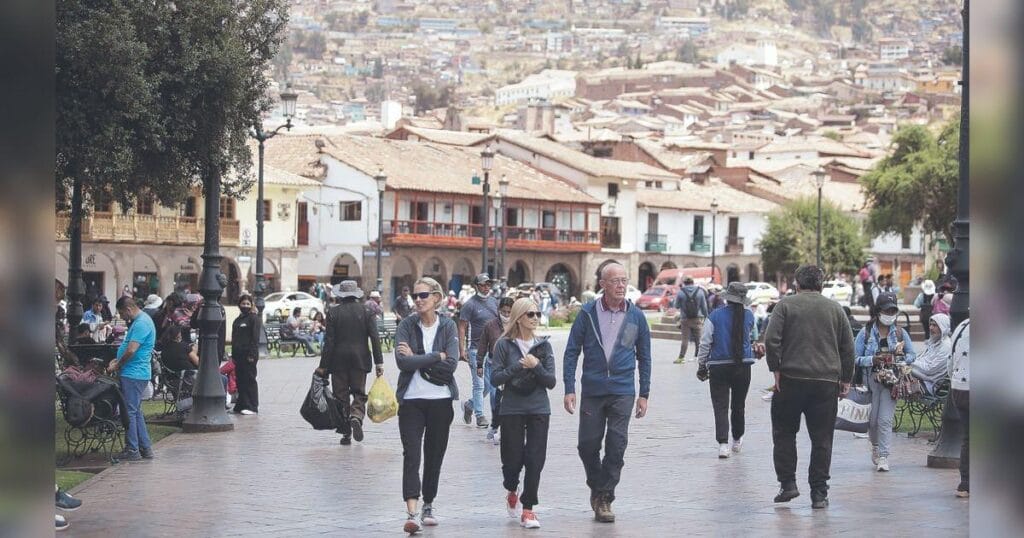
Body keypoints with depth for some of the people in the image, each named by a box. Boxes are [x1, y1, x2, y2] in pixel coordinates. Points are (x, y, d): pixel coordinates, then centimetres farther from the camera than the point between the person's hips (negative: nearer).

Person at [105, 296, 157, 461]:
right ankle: (145, 448, 18)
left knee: (130, 411, -6)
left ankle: (132, 450, -2)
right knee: (135, 411, 14)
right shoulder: (140, 321, 16)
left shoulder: (141, 323, -17)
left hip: (133, 374, -10)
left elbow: (131, 350, -22)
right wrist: (117, 361, 13)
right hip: (137, 373, 10)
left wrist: (117, 366, -9)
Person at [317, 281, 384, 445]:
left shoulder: (333, 312, -5)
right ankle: (356, 416, -18)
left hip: (338, 360, -1)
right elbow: (375, 338, -4)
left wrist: (323, 366, -2)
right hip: (360, 359, 1)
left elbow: (329, 341, -7)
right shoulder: (366, 311, -1)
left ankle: (345, 433, 7)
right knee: (359, 393, 11)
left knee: (341, 396, 7)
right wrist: (379, 362, 1)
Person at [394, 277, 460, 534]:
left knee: (435, 455, 10)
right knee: (411, 455, -11)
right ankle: (412, 513, -19)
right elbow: (403, 362, -14)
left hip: (441, 400, 1)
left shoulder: (448, 326, 1)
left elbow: (451, 365, -11)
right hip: (411, 400, -1)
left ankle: (428, 507, 26)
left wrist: (417, 359, -13)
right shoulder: (406, 325, 0)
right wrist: (436, 356, -13)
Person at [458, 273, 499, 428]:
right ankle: (480, 416, 6)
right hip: (476, 350, -6)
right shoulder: (470, 304, -7)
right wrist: (462, 350, -16)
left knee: (491, 384, 8)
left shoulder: (494, 302, 11)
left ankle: (469, 405, 27)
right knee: (479, 385, -2)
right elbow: (462, 328, -8)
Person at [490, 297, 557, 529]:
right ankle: (511, 490, 36)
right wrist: (518, 367, -18)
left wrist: (536, 367, -15)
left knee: (535, 460, -5)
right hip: (512, 409, -2)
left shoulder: (543, 345, 5)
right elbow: (495, 378, -7)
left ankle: (528, 510, 4)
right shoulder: (504, 344, -2)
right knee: (513, 458, 3)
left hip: (539, 409, 2)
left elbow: (551, 381, 1)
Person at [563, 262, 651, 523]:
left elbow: (644, 357, 11)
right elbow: (571, 352, 2)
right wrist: (569, 389, -5)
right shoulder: (588, 314, 0)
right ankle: (597, 488, 27)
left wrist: (644, 394, 6)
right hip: (592, 391, 0)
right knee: (587, 445, 4)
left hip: (623, 391, 0)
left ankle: (604, 499, 3)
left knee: (616, 447, -5)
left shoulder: (636, 316, 4)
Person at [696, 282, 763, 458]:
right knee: (738, 405, 18)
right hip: (743, 366, 3)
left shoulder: (715, 316, -8)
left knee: (720, 406, -2)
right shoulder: (749, 316, -1)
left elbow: (705, 343, -6)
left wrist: (701, 365, 2)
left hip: (718, 367, -2)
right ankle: (737, 441, 33)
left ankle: (723, 443, -17)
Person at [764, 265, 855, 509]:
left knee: (784, 433, 13)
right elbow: (848, 347, 10)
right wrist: (846, 379, 14)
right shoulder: (835, 308, 11)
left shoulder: (785, 304, 3)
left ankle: (787, 484, 7)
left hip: (791, 379, -2)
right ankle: (819, 493, 3)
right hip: (827, 382, 2)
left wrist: (776, 369, -3)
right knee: (822, 438, 5)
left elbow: (771, 339, -8)